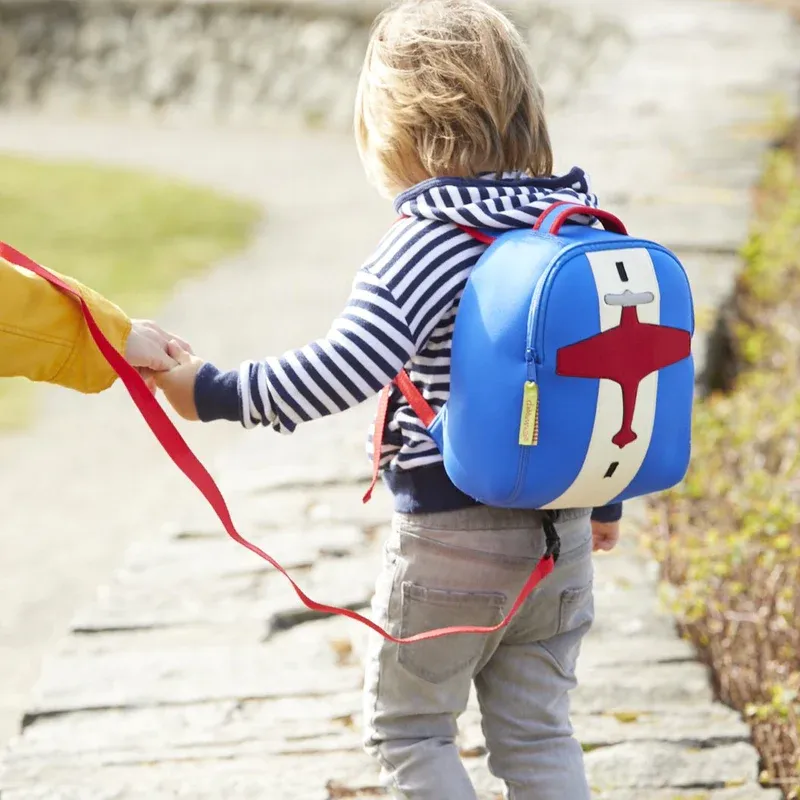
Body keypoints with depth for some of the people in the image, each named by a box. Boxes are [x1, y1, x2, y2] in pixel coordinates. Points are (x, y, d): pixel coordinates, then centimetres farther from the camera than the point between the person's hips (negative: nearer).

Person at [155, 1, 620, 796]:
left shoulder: (429, 242, -19)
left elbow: (342, 372, -30)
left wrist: (216, 392, -20)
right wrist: (604, 499, 25)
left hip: (451, 540, -6)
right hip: (561, 536, 7)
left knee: (406, 728, 13)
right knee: (536, 732, 17)